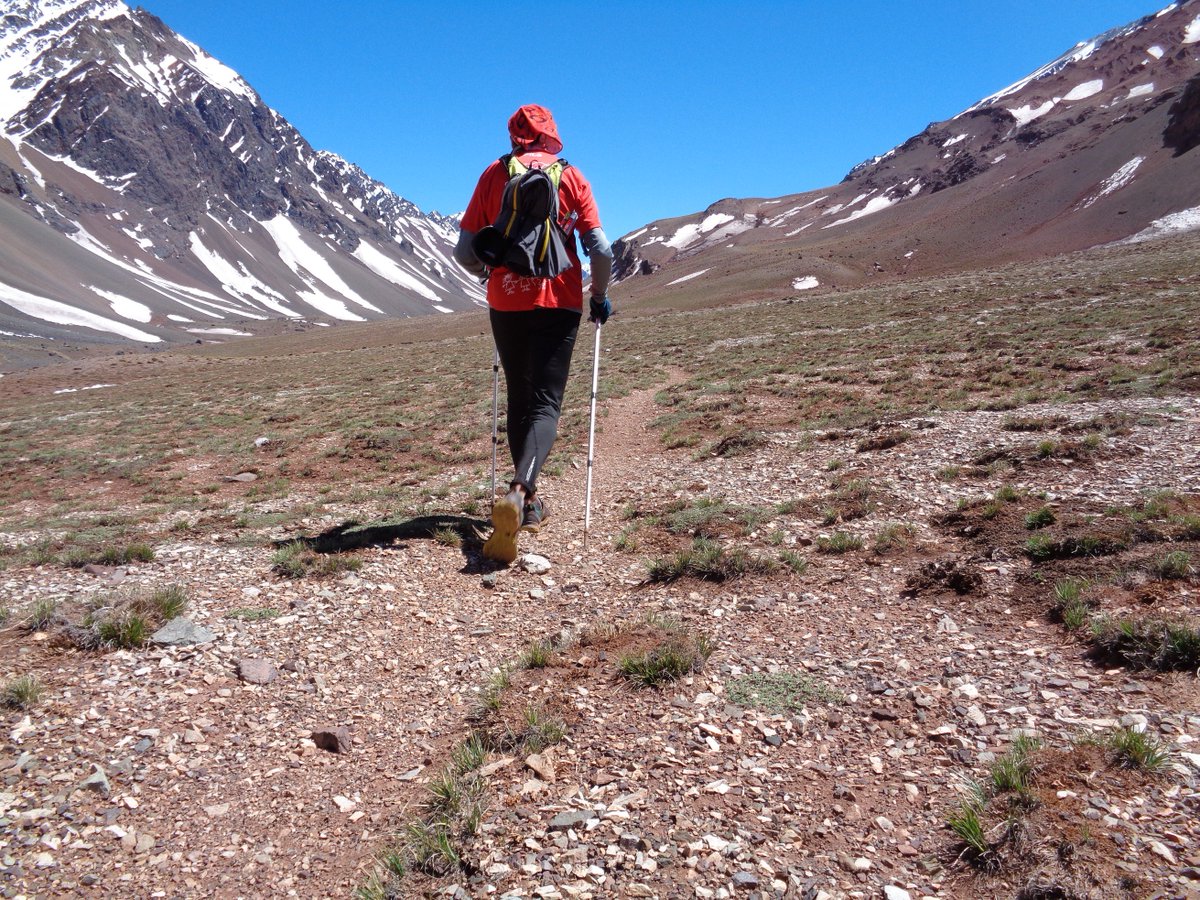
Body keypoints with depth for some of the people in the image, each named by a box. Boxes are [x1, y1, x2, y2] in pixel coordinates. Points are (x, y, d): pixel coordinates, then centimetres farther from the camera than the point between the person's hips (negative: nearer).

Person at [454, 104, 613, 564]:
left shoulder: (493, 174, 5)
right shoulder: (571, 177, 3)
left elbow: (464, 252, 3)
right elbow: (601, 251, -3)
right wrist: (600, 296, 13)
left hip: (506, 304, 2)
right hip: (558, 304, -1)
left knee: (519, 401, 15)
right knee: (545, 404, -2)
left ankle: (528, 501, 21)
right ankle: (518, 492, -26)